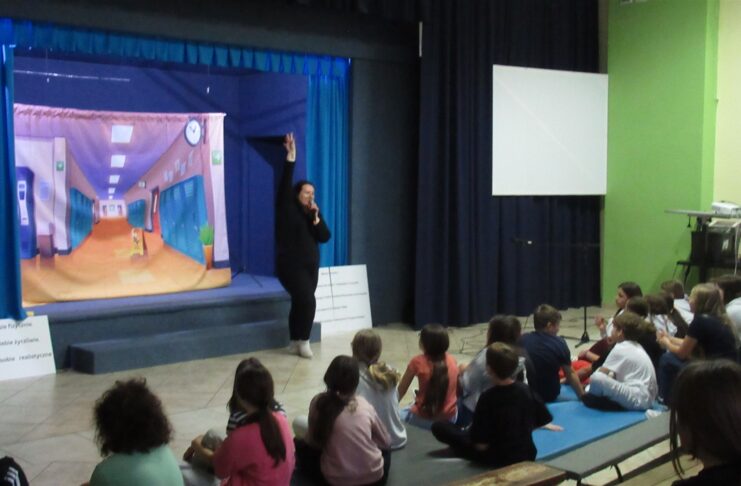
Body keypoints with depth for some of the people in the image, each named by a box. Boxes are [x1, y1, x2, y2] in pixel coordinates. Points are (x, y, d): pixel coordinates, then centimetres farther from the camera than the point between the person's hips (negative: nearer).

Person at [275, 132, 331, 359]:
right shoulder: (287, 208, -7)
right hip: (291, 266, -6)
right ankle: (303, 341, -1)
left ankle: (295, 342, 19)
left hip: (310, 266, 6)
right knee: (308, 301, -15)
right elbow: (285, 184, -20)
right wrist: (291, 158, -27)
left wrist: (316, 218, -12)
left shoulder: (313, 212, 9)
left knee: (299, 303, 11)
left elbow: (325, 237, 1)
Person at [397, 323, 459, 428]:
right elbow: (456, 390, 9)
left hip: (425, 420, -4)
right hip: (450, 419, 4)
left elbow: (401, 391, -2)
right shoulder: (452, 360, -2)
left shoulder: (418, 362, -13)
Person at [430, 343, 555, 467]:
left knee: (439, 426, -3)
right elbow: (542, 421, 3)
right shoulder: (526, 390, -11)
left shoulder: (488, 398, -26)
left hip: (499, 459, -6)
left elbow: (481, 445, -23)